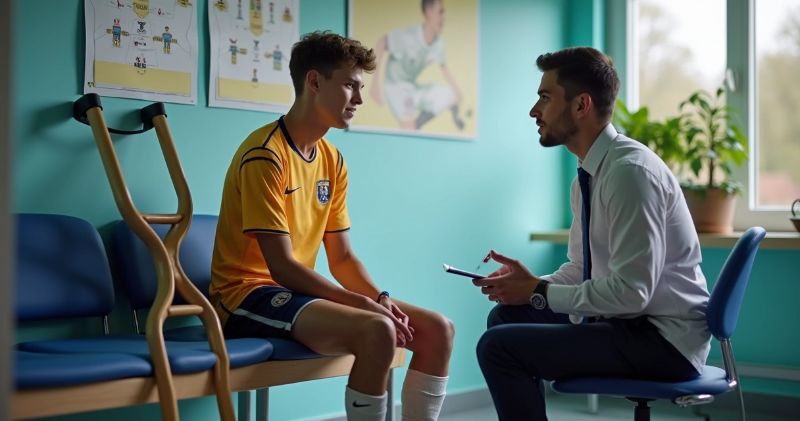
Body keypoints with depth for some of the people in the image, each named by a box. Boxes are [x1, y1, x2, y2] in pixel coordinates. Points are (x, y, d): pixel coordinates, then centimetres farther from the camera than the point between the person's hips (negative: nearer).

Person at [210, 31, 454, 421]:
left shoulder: (333, 160, 9)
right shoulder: (265, 154, -16)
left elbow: (342, 258, 9)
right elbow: (282, 266, -20)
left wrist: (380, 299, -10)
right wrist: (365, 305, -22)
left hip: (298, 292, 8)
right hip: (249, 294, -8)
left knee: (438, 329, -3)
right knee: (376, 330, -32)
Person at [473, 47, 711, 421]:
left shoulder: (630, 170, -22)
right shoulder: (589, 175, 7)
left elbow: (631, 290, -26)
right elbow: (580, 270, 16)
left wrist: (538, 291, -17)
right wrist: (529, 283, -3)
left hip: (663, 340, -9)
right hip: (630, 322, 9)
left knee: (498, 346, -16)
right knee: (506, 315, 16)